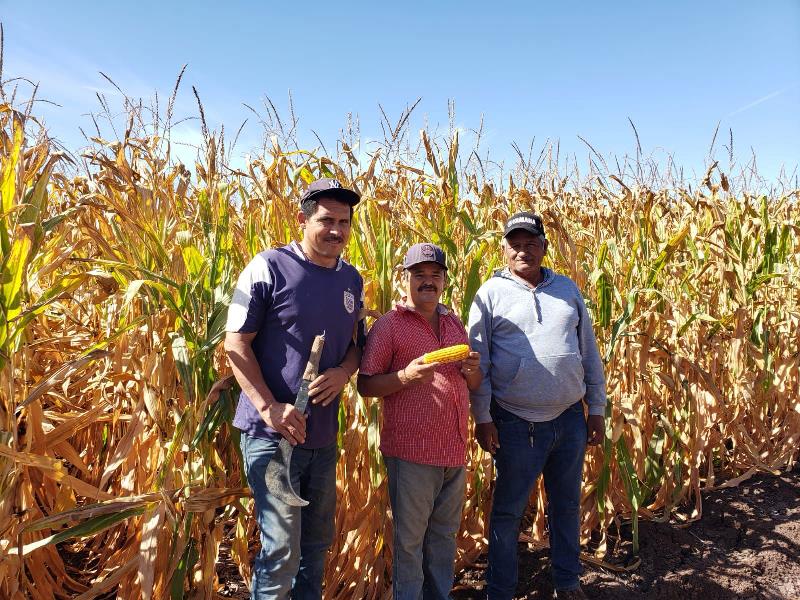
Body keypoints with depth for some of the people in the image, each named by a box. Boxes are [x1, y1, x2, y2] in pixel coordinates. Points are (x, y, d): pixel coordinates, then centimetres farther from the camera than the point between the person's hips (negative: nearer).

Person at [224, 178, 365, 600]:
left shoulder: (351, 279, 7)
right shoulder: (269, 266, -10)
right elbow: (236, 343, -11)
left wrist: (345, 371, -8)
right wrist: (269, 407, -21)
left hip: (324, 434, 6)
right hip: (271, 431, -6)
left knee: (318, 542, 19)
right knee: (282, 548, -3)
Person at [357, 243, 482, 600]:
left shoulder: (455, 324, 13)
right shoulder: (388, 325, -5)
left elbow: (473, 385, 19)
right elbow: (365, 385, -7)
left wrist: (471, 370, -4)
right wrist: (405, 376, -22)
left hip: (455, 450, 6)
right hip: (411, 450, -5)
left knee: (444, 535, 18)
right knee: (409, 539, 7)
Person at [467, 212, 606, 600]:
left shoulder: (567, 289, 8)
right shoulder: (491, 293, -3)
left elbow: (590, 354, 12)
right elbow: (477, 362, -4)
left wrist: (597, 409, 10)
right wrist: (482, 418, -8)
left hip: (570, 418, 4)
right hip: (516, 423, -3)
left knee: (567, 505, 19)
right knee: (508, 511, 9)